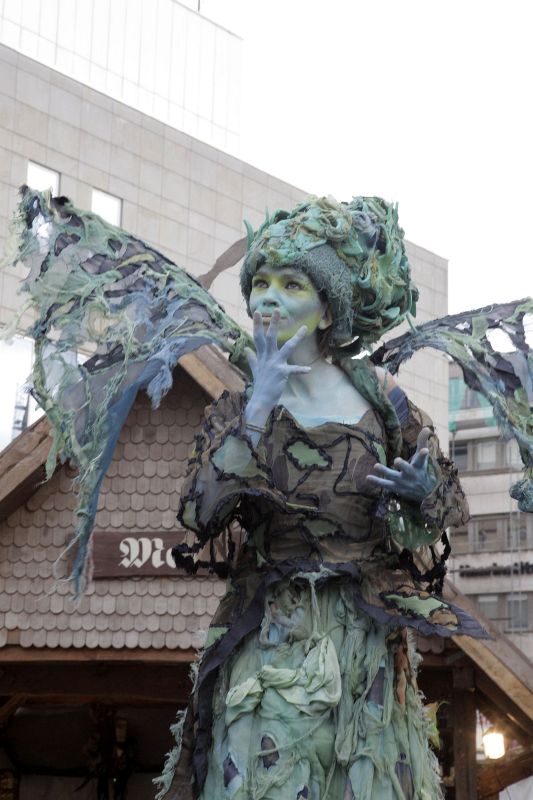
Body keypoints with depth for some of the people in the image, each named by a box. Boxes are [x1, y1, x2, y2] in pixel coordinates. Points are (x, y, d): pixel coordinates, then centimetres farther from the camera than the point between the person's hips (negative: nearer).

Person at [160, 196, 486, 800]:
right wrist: (257, 412, -16)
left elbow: (446, 508, 9)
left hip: (366, 638, 0)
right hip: (271, 637, 0)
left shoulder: (378, 399, 1)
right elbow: (200, 517, -13)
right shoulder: (239, 408, 2)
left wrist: (424, 495, -14)